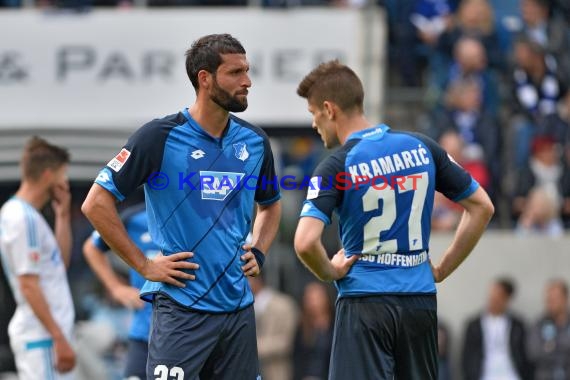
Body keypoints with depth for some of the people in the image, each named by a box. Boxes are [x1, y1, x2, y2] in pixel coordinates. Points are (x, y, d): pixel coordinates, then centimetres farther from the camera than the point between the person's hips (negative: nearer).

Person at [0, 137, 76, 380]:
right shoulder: (24, 218, -16)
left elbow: (60, 262, 19)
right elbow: (28, 285, -20)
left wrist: (62, 215, 11)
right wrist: (59, 338, -21)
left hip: (43, 334, 10)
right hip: (42, 337, -10)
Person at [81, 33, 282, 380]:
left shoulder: (255, 142, 9)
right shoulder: (160, 137, -8)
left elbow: (271, 205, 28)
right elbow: (96, 203, -7)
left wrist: (259, 253, 10)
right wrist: (144, 266, -8)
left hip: (239, 308, 6)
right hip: (182, 308, -6)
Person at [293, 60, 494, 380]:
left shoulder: (336, 167, -10)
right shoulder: (421, 147, 5)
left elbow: (305, 243, -23)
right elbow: (482, 207, 10)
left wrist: (329, 272, -2)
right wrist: (443, 270, 13)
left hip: (365, 301, -5)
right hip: (421, 298, 5)